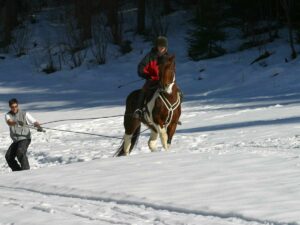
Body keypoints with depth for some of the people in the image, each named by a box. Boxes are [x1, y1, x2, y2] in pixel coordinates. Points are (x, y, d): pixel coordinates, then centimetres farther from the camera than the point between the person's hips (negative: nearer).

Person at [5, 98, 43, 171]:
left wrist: (39, 127, -35)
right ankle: (18, 171, 16)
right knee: (8, 156, 0)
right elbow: (9, 122, -22)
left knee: (20, 152, -29)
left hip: (25, 139, -5)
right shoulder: (8, 115, 1)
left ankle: (26, 170, -29)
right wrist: (17, 122, -43)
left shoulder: (24, 114, -6)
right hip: (16, 141, 5)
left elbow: (35, 122, -11)